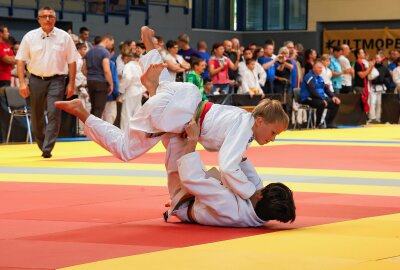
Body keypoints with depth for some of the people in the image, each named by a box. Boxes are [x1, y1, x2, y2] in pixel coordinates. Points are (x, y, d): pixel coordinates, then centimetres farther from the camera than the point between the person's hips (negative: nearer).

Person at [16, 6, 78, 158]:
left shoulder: (64, 37, -1)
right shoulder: (30, 37, 1)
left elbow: (72, 61, 2)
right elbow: (20, 60, 3)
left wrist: (71, 84, -1)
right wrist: (22, 82, -6)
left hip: (56, 80, -2)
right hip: (36, 80, 2)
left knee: (53, 114, -15)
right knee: (36, 117, 10)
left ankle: (47, 149, -12)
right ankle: (42, 144, 32)